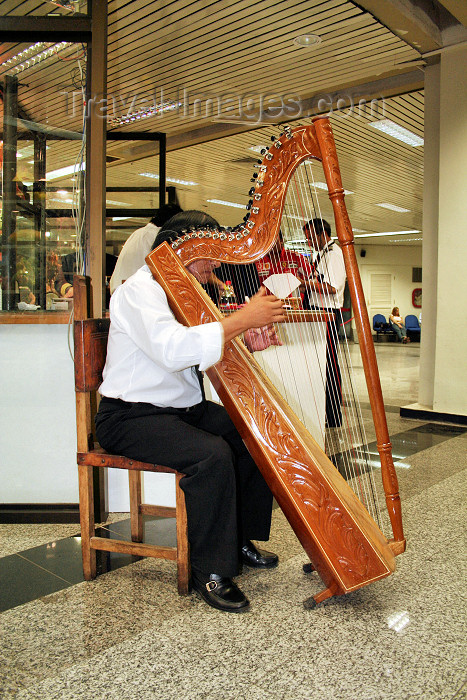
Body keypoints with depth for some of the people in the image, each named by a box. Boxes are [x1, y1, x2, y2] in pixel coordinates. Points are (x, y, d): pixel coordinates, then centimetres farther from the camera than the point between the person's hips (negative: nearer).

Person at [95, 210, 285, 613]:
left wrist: (248, 344, -8)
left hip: (184, 409, 9)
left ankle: (241, 541, 10)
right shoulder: (140, 290, -14)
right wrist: (241, 319, -30)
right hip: (131, 417, -9)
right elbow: (173, 349, -34)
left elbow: (208, 357, 12)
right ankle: (211, 571, -13)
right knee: (211, 454, -30)